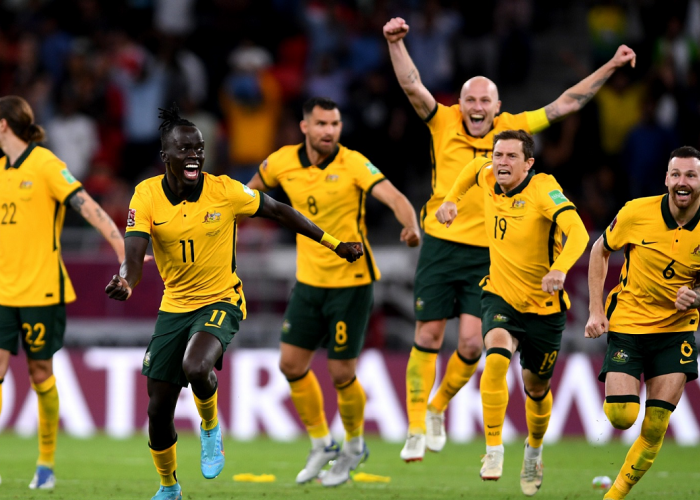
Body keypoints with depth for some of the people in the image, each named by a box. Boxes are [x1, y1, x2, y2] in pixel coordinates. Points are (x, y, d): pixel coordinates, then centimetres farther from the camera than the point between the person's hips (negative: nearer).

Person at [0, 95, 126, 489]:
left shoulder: (46, 165, -9)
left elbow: (86, 205, -17)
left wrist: (121, 243, -27)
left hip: (40, 290, -6)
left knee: (40, 372, 3)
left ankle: (47, 464, 16)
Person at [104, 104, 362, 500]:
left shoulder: (224, 190, -14)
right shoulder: (147, 196, -10)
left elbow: (279, 211, 0)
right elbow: (134, 256, -19)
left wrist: (334, 245, 4)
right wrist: (126, 282, -43)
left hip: (220, 301, -3)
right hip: (174, 305, 3)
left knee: (195, 368, -34)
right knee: (159, 410, 3)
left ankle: (211, 428, 1)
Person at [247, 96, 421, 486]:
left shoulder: (353, 164, -17)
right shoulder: (284, 162, -3)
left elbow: (394, 197, -30)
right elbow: (254, 188, 19)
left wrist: (411, 227, -49)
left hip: (351, 282, -5)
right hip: (309, 280, 5)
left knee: (341, 374, -3)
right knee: (292, 363, 5)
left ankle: (355, 445, 24)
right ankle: (321, 444, 25)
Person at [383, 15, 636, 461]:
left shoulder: (512, 129, 2)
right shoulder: (444, 123, -1)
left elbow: (567, 104, 6)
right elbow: (412, 86, -12)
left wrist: (611, 67, 4)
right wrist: (396, 43, -26)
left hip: (487, 254, 1)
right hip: (441, 245, -1)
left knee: (472, 344, -6)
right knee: (428, 337, -1)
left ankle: (439, 408, 21)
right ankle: (417, 428, 9)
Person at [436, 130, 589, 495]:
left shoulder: (543, 189, -21)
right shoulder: (488, 178, -4)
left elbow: (577, 231, -37)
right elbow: (475, 167, 23)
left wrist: (560, 269, -54)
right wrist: (451, 199, 18)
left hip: (543, 306, -2)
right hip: (500, 296, 2)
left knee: (537, 388, 13)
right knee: (496, 357, -29)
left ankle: (534, 451, 44)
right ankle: (493, 451, -29)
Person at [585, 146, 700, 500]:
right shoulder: (637, 213, -12)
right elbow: (600, 251, 4)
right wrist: (596, 311, -2)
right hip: (628, 323, -1)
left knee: (655, 430, -4)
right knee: (621, 417, -13)